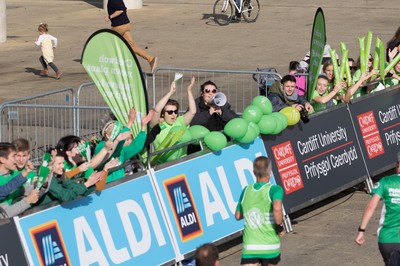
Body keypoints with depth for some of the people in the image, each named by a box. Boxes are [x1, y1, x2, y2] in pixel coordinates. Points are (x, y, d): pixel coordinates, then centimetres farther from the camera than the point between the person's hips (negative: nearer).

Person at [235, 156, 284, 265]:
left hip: (249, 247, 2)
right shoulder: (274, 189, -8)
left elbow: (238, 216, 19)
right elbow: (277, 208, -28)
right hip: (270, 246, -2)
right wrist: (279, 227, -12)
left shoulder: (246, 191, 7)